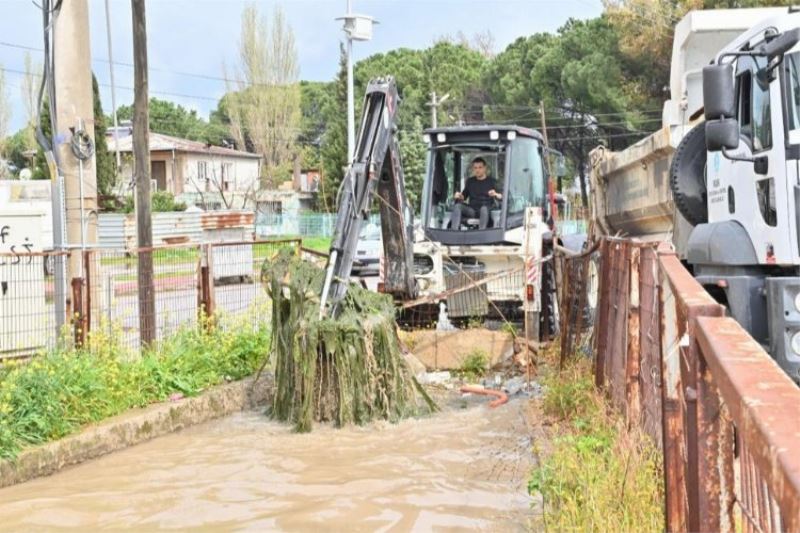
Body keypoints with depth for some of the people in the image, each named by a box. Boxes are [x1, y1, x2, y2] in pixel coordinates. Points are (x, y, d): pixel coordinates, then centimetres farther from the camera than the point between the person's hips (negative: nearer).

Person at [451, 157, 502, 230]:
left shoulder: (491, 181, 10)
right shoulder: (470, 181, 21)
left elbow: (502, 197, 3)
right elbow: (464, 196, 24)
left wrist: (495, 194, -20)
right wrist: (459, 196, 0)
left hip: (486, 209, -3)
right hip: (471, 210, 3)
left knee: (484, 208, -38)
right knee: (458, 206, -24)